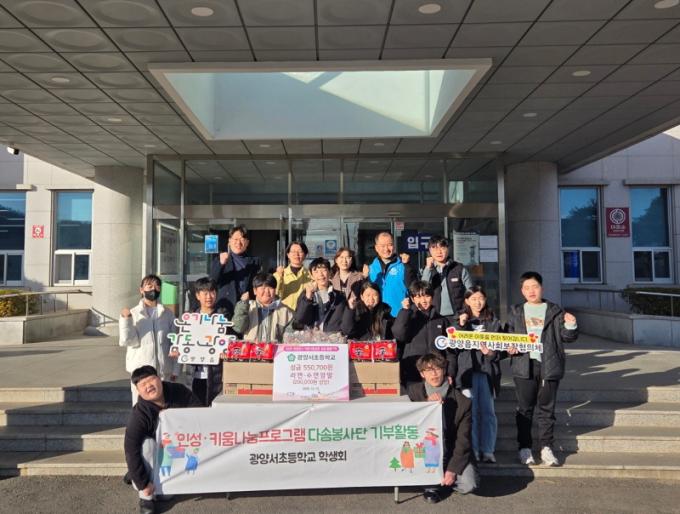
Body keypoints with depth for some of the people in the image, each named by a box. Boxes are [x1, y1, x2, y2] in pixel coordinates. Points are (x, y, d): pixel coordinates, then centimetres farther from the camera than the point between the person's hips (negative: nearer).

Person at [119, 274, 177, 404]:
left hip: (164, 370, 2)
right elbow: (127, 341, -4)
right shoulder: (133, 313, 2)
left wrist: (175, 369, 6)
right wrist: (125, 319, -16)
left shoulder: (168, 314, 7)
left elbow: (174, 343, 8)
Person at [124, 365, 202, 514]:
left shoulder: (179, 392, -21)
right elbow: (131, 450, -29)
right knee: (147, 444, -34)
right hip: (155, 450, -3)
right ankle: (146, 496, -21)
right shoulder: (139, 414, -29)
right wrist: (142, 484, -29)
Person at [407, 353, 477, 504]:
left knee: (469, 485, -24)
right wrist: (427, 403, -29)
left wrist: (452, 470, -16)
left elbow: (462, 440, -10)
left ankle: (444, 478, 11)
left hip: (453, 452, 0)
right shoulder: (414, 390, -5)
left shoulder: (462, 401, -11)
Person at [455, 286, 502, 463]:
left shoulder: (493, 321, 9)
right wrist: (461, 325, -13)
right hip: (467, 370, -1)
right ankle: (473, 451, 9)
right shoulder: (461, 320, 7)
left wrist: (491, 353, -10)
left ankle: (488, 450, 13)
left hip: (487, 370, 1)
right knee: (470, 412, -1)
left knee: (487, 412, 4)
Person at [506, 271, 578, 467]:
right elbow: (508, 335, 13)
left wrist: (570, 326, -14)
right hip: (524, 365, 1)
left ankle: (546, 447, 14)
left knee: (547, 408, 5)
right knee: (525, 408, 5)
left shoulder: (554, 311, 6)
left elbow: (567, 337, 6)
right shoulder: (516, 312, 9)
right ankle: (525, 447, 14)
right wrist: (509, 347, -7)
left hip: (549, 366, 0)